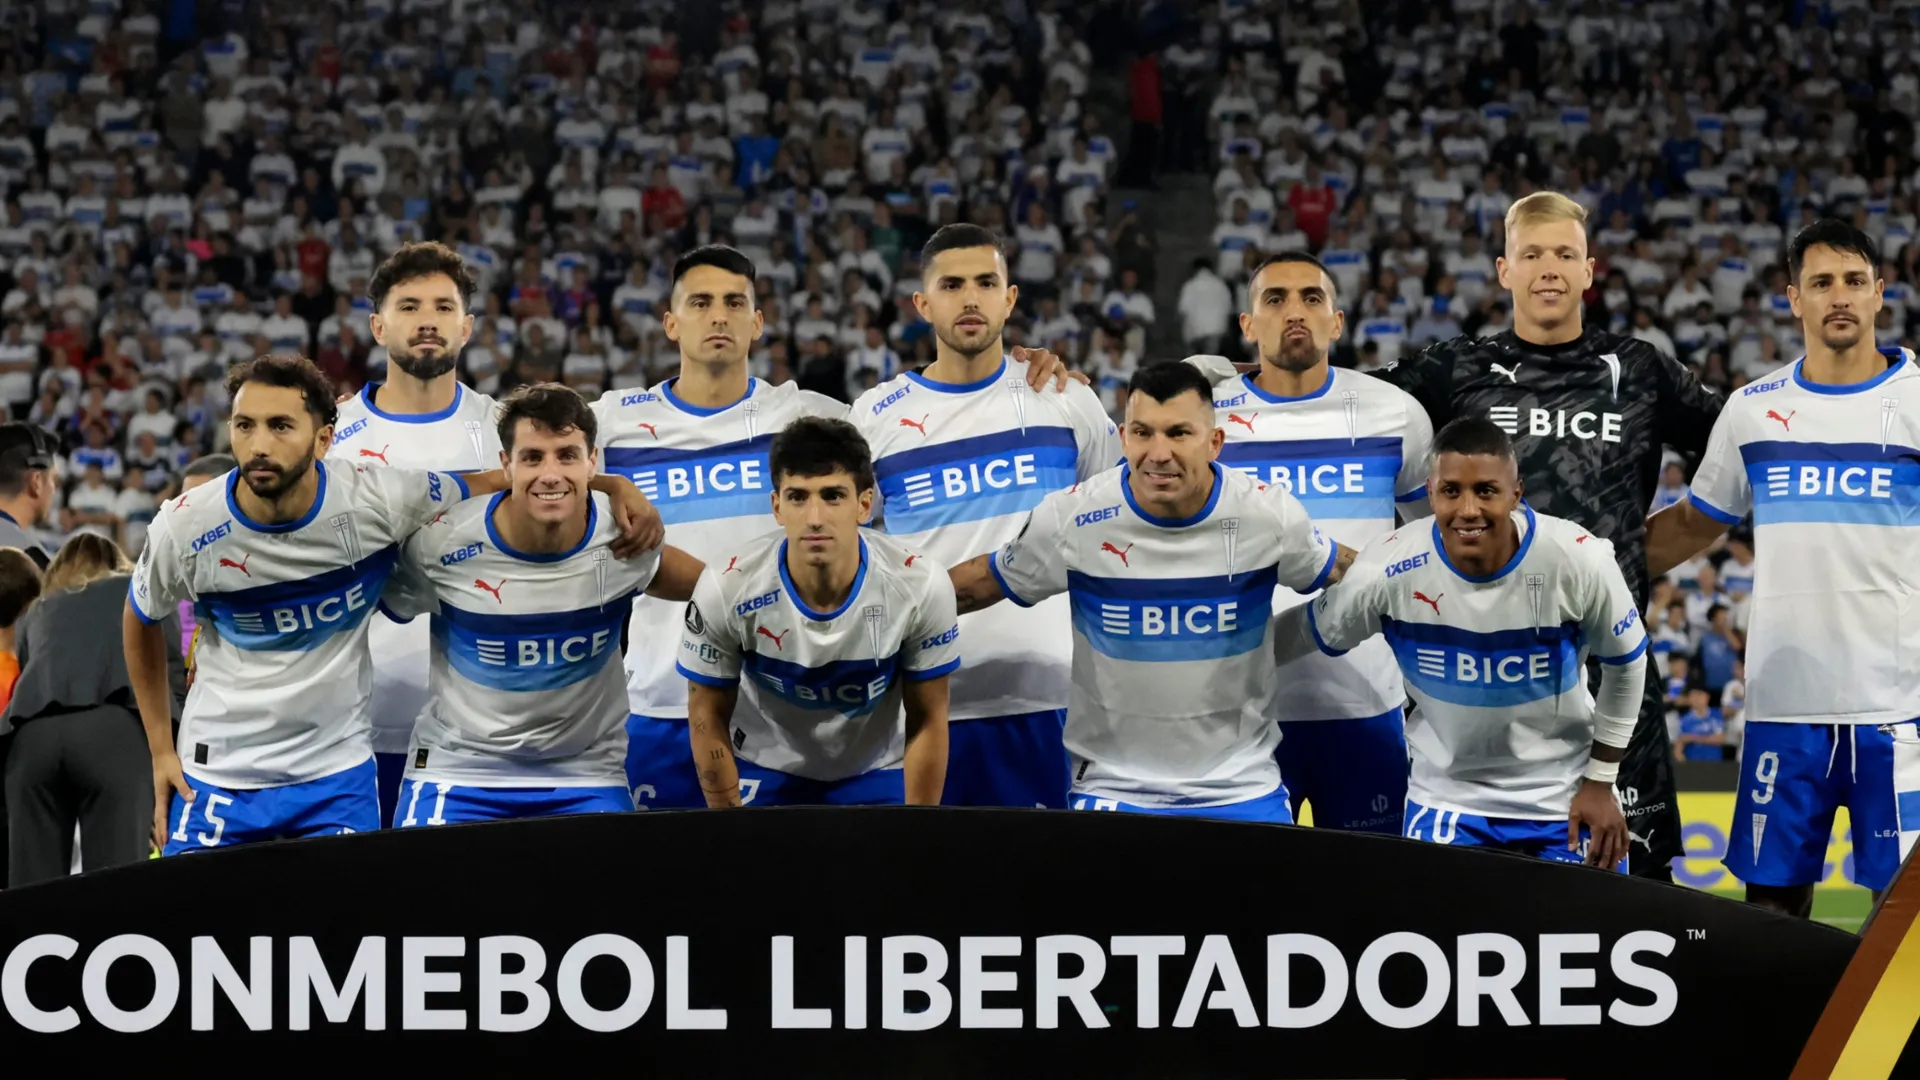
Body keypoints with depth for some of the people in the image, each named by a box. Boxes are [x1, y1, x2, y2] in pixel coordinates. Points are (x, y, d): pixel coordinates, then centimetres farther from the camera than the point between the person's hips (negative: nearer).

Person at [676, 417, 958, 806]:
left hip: (877, 776, 1)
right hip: (762, 771, 0)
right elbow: (707, 718, -11)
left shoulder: (920, 587, -25)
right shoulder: (727, 589, -26)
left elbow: (927, 723, -11)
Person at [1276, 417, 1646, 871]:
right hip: (1446, 798, 0)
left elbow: (1626, 661, -3)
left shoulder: (1579, 561, -21)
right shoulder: (1390, 570, -22)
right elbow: (1301, 635, -3)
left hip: (1565, 797, 0)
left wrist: (1601, 782, 1)